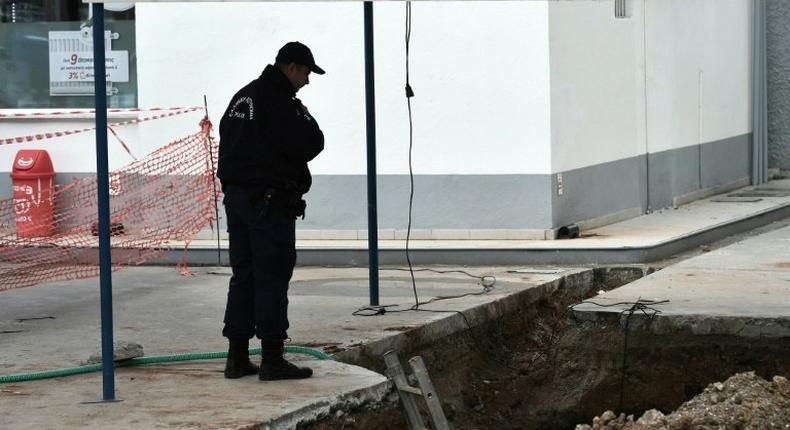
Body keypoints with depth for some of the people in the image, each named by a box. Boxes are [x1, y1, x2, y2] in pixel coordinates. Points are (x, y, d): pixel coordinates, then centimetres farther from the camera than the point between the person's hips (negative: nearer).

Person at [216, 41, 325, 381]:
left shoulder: (242, 97, 15)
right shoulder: (279, 102, -14)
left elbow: (228, 144, 20)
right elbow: (311, 143, -17)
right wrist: (304, 118, 1)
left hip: (236, 196, 9)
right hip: (270, 200, -9)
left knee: (243, 276, 11)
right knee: (272, 278, -5)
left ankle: (237, 357, 12)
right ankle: (272, 359, -4)